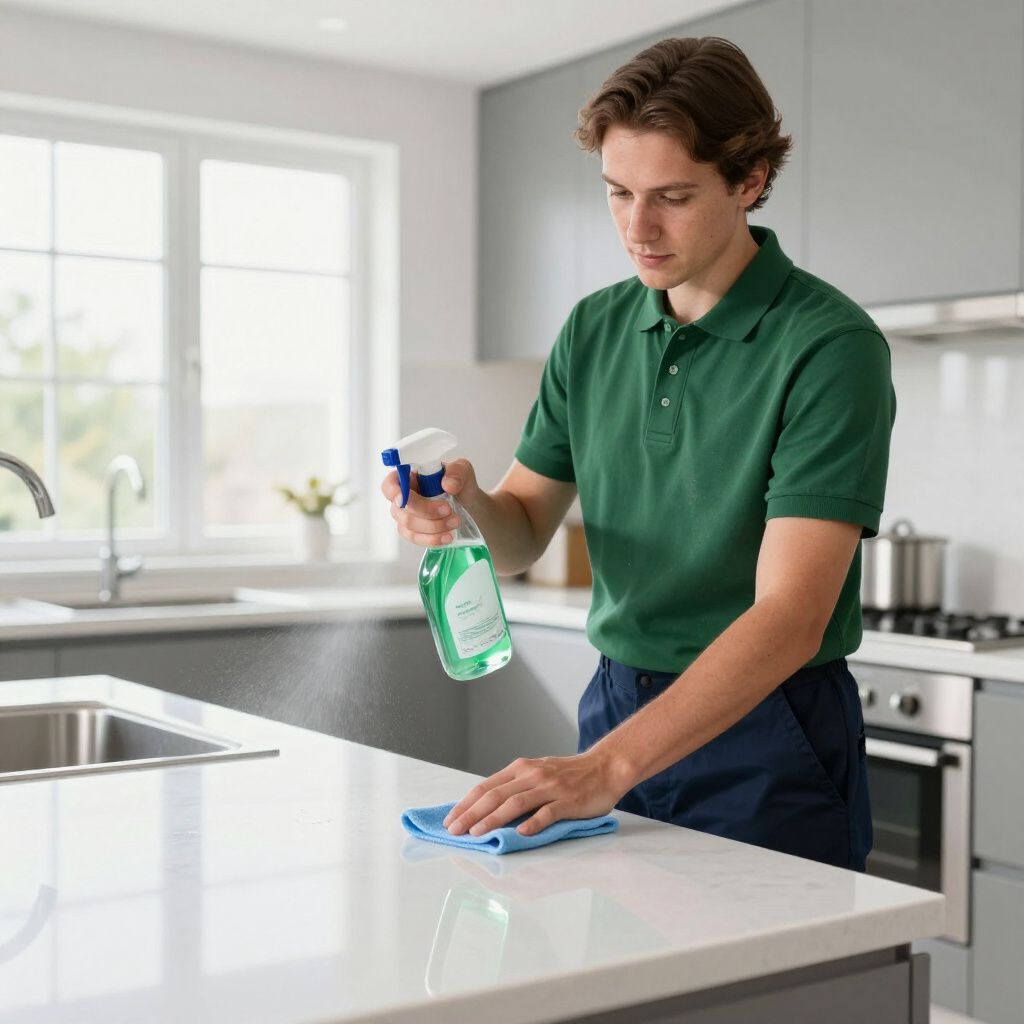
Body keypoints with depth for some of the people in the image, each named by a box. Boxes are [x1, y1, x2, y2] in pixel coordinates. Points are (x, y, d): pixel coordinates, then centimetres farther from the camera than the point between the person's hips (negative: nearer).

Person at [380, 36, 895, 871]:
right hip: (617, 714, 6)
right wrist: (462, 504, -15)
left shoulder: (830, 346, -17)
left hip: (766, 738, -5)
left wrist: (606, 767, -34)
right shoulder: (595, 329, 3)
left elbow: (790, 617, -25)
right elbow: (523, 532, 8)